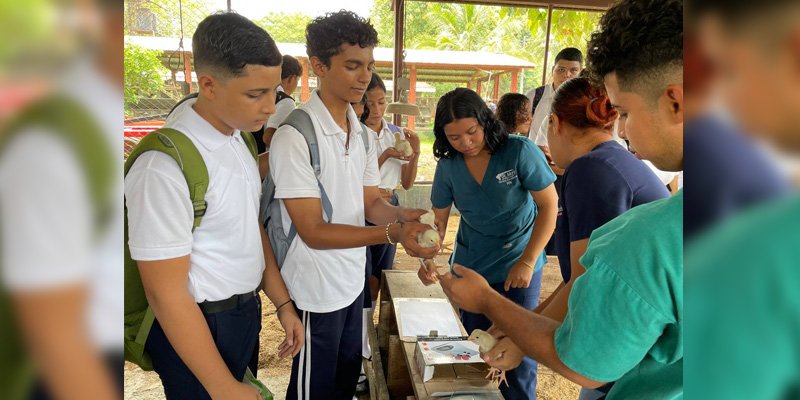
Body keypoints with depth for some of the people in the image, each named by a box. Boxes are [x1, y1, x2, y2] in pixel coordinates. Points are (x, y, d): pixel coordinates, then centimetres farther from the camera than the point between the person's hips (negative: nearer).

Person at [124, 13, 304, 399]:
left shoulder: (236, 137, -2)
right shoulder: (165, 166, -27)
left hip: (245, 313, 7)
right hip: (198, 327, -7)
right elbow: (166, 295, -23)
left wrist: (283, 303, 7)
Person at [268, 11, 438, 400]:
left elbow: (371, 202, 6)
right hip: (317, 291, -7)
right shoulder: (294, 135, -21)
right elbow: (313, 231, -21)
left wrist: (402, 216, -16)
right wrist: (392, 233, -30)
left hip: (353, 280, 7)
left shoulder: (363, 134, 4)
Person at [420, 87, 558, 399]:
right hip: (470, 265, 4)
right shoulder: (447, 165, -8)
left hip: (518, 265, -3)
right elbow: (438, 219, -1)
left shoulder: (520, 151, -19)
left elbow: (549, 206, -15)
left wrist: (527, 262, -19)